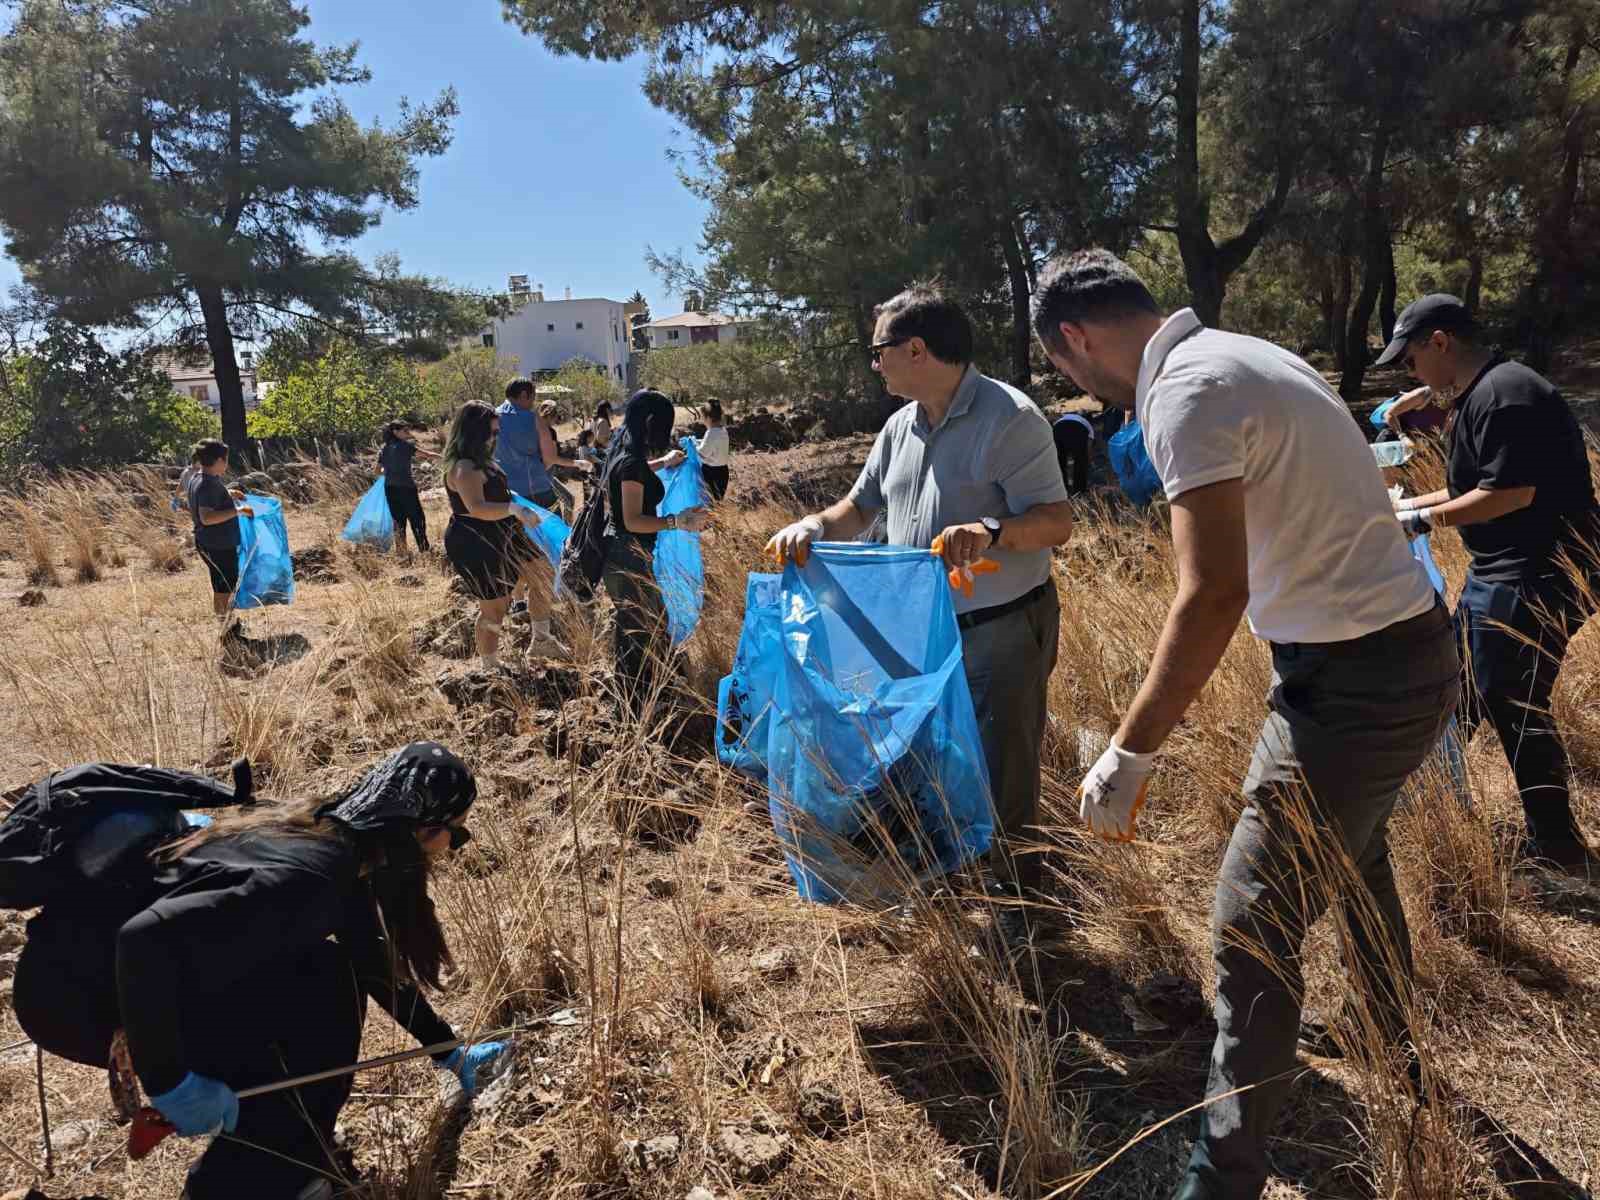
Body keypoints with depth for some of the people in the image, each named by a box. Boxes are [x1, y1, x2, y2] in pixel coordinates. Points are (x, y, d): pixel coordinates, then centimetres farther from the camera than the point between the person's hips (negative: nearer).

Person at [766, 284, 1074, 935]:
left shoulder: (1009, 417, -16)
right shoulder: (900, 427, 8)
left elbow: (1057, 521, -21)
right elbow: (860, 507, 15)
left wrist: (992, 531, -41)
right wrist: (814, 526, -6)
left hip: (1002, 632, -8)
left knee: (1002, 782, 3)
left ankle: (1018, 903, 27)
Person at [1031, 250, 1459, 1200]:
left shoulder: (1188, 393, -19)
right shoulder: (1244, 355, 10)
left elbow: (1215, 596, -28)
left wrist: (1130, 754, -22)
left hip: (1355, 683, -10)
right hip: (1418, 653, 10)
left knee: (1255, 933, -3)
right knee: (1355, 859, 30)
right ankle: (1400, 1063, 53)